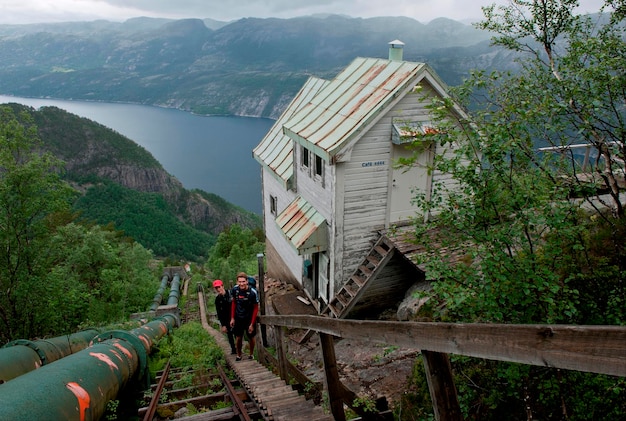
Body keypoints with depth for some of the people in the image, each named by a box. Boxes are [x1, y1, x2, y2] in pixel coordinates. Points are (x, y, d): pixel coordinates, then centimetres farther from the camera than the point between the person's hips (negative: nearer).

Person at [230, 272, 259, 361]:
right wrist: (232, 318, 3)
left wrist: (252, 324, -13)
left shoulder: (252, 293, -23)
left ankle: (251, 354, 33)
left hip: (249, 318, -2)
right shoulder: (235, 289, -13)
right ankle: (238, 355, 28)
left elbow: (256, 308, -13)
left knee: (251, 337, 10)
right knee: (238, 338, 6)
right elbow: (234, 303, 3)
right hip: (238, 318, 2)